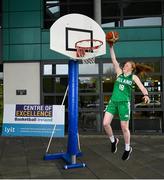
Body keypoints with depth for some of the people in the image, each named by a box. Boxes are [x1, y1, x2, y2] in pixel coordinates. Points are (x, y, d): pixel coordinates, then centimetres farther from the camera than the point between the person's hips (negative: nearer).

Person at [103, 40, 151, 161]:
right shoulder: (119, 73, 12)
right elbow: (114, 60, 7)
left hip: (124, 103, -3)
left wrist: (146, 95, -31)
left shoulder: (133, 77, 3)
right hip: (113, 101, 3)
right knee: (105, 123, -6)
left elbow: (142, 87, -10)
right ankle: (113, 140, 22)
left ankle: (128, 148, 24)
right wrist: (111, 47, 0)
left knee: (124, 127, 2)